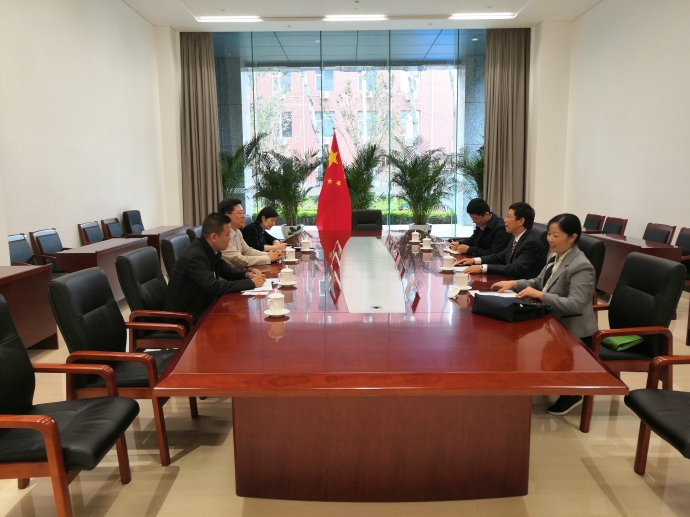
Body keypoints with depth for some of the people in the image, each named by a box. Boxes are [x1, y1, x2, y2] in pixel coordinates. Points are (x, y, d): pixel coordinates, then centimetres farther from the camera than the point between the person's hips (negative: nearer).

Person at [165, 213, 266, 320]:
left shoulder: (211, 250, 1)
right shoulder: (195, 256, -26)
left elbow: (226, 271, 15)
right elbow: (214, 287, -31)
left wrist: (247, 274, -4)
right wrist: (251, 283, -25)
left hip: (203, 304, 8)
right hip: (188, 314, -8)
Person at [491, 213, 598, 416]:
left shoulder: (582, 267, -23)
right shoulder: (555, 257, 5)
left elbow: (575, 305, -30)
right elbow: (538, 282, 14)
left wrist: (540, 295, -32)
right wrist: (515, 283, -3)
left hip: (574, 333, -8)